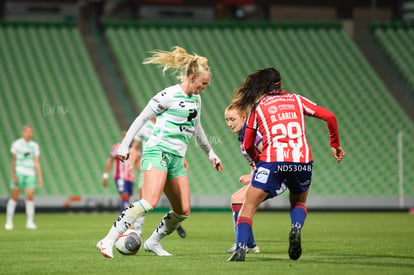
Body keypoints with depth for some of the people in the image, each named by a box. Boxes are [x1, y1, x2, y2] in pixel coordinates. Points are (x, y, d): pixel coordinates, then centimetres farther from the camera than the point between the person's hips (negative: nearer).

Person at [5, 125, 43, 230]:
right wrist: (14, 175, -10)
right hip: (19, 173, -3)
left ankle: (30, 222, -1)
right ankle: (9, 222, 6)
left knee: (30, 197, -7)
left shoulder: (34, 146, 12)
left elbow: (37, 162, 12)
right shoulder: (16, 144, 1)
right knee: (14, 197, -2)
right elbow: (13, 160, -2)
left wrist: (40, 177, 5)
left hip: (31, 174, 3)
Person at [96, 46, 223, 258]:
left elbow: (196, 128, 31)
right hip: (158, 152, -9)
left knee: (183, 211, 3)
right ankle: (107, 242, -28)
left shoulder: (196, 99, 15)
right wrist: (125, 145, -11)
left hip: (176, 158, 9)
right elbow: (142, 118, -7)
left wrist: (210, 153, 36)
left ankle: (153, 243, 21)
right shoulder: (169, 95, -10)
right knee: (150, 201, -27)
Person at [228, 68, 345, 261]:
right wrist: (335, 145, 21)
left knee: (248, 207, 4)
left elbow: (248, 145, 14)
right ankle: (296, 228, -4)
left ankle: (241, 249, -16)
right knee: (299, 201, 27)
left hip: (272, 160, -2)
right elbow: (329, 117, 10)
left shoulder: (258, 107, 13)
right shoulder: (296, 100, 17)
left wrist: (258, 161, 32)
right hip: (302, 161, 2)